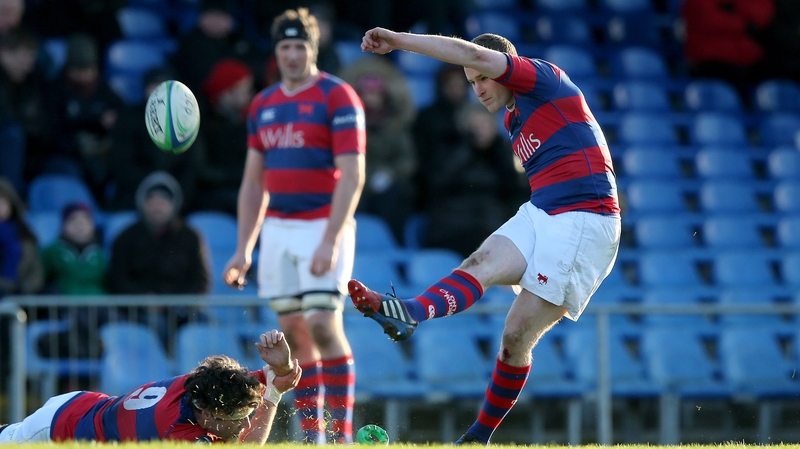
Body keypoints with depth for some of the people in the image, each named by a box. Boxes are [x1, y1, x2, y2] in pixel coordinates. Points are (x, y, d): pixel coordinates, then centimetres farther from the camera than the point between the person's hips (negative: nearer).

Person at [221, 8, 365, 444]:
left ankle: (342, 433, -9)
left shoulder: (338, 98, -6)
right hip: (277, 229, 6)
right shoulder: (263, 105, 13)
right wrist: (243, 249, 12)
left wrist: (330, 241, -20)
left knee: (323, 325, -14)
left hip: (323, 226, -6)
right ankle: (311, 436, 8)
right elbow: (253, 182, 18)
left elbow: (351, 177, -12)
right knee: (294, 332, 4)